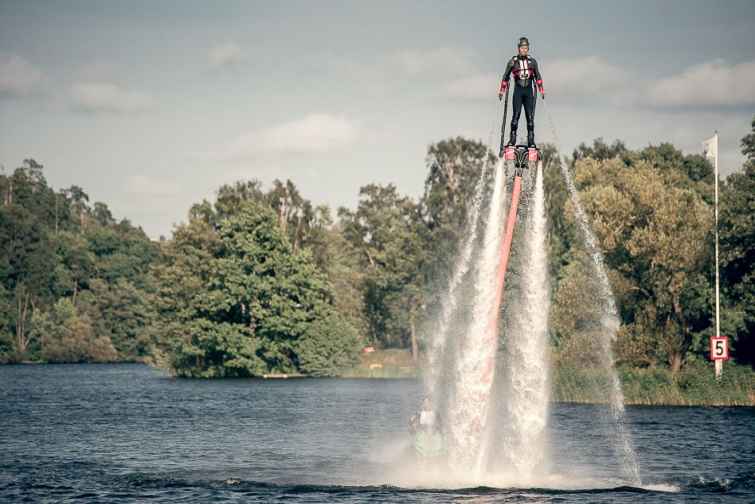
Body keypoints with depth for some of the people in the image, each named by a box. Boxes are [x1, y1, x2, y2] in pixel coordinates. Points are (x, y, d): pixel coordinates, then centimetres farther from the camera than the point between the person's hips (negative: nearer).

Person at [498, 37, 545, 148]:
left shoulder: (532, 61, 9)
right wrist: (502, 91, 8)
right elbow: (505, 76, 10)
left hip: (529, 91, 2)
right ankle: (512, 138, -9)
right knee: (516, 114, -11)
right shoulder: (513, 61, 2)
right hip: (518, 90, -2)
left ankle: (531, 140, 1)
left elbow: (538, 76, 16)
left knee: (530, 116, -1)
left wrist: (541, 90, 11)